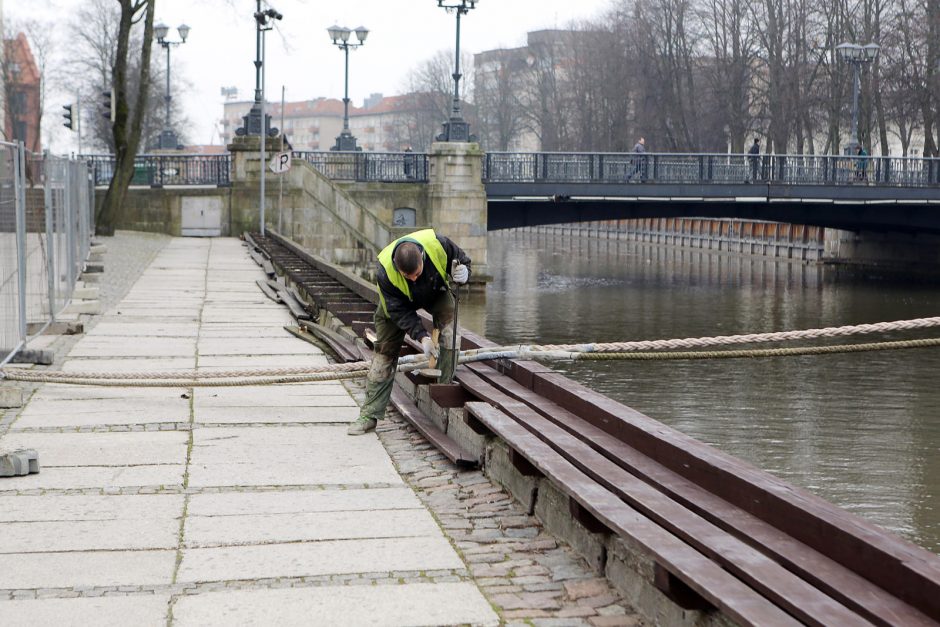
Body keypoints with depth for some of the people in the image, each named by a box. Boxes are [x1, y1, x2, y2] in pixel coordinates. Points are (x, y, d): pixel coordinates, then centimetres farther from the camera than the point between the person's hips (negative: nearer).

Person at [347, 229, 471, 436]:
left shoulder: (437, 244, -37)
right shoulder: (385, 271, -39)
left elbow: (462, 259, -15)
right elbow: (398, 311, -29)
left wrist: (462, 273, -38)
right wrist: (421, 336, -37)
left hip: (435, 293, 1)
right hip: (398, 302, -1)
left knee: (450, 323, -27)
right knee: (385, 351, -3)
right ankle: (369, 415, 3)